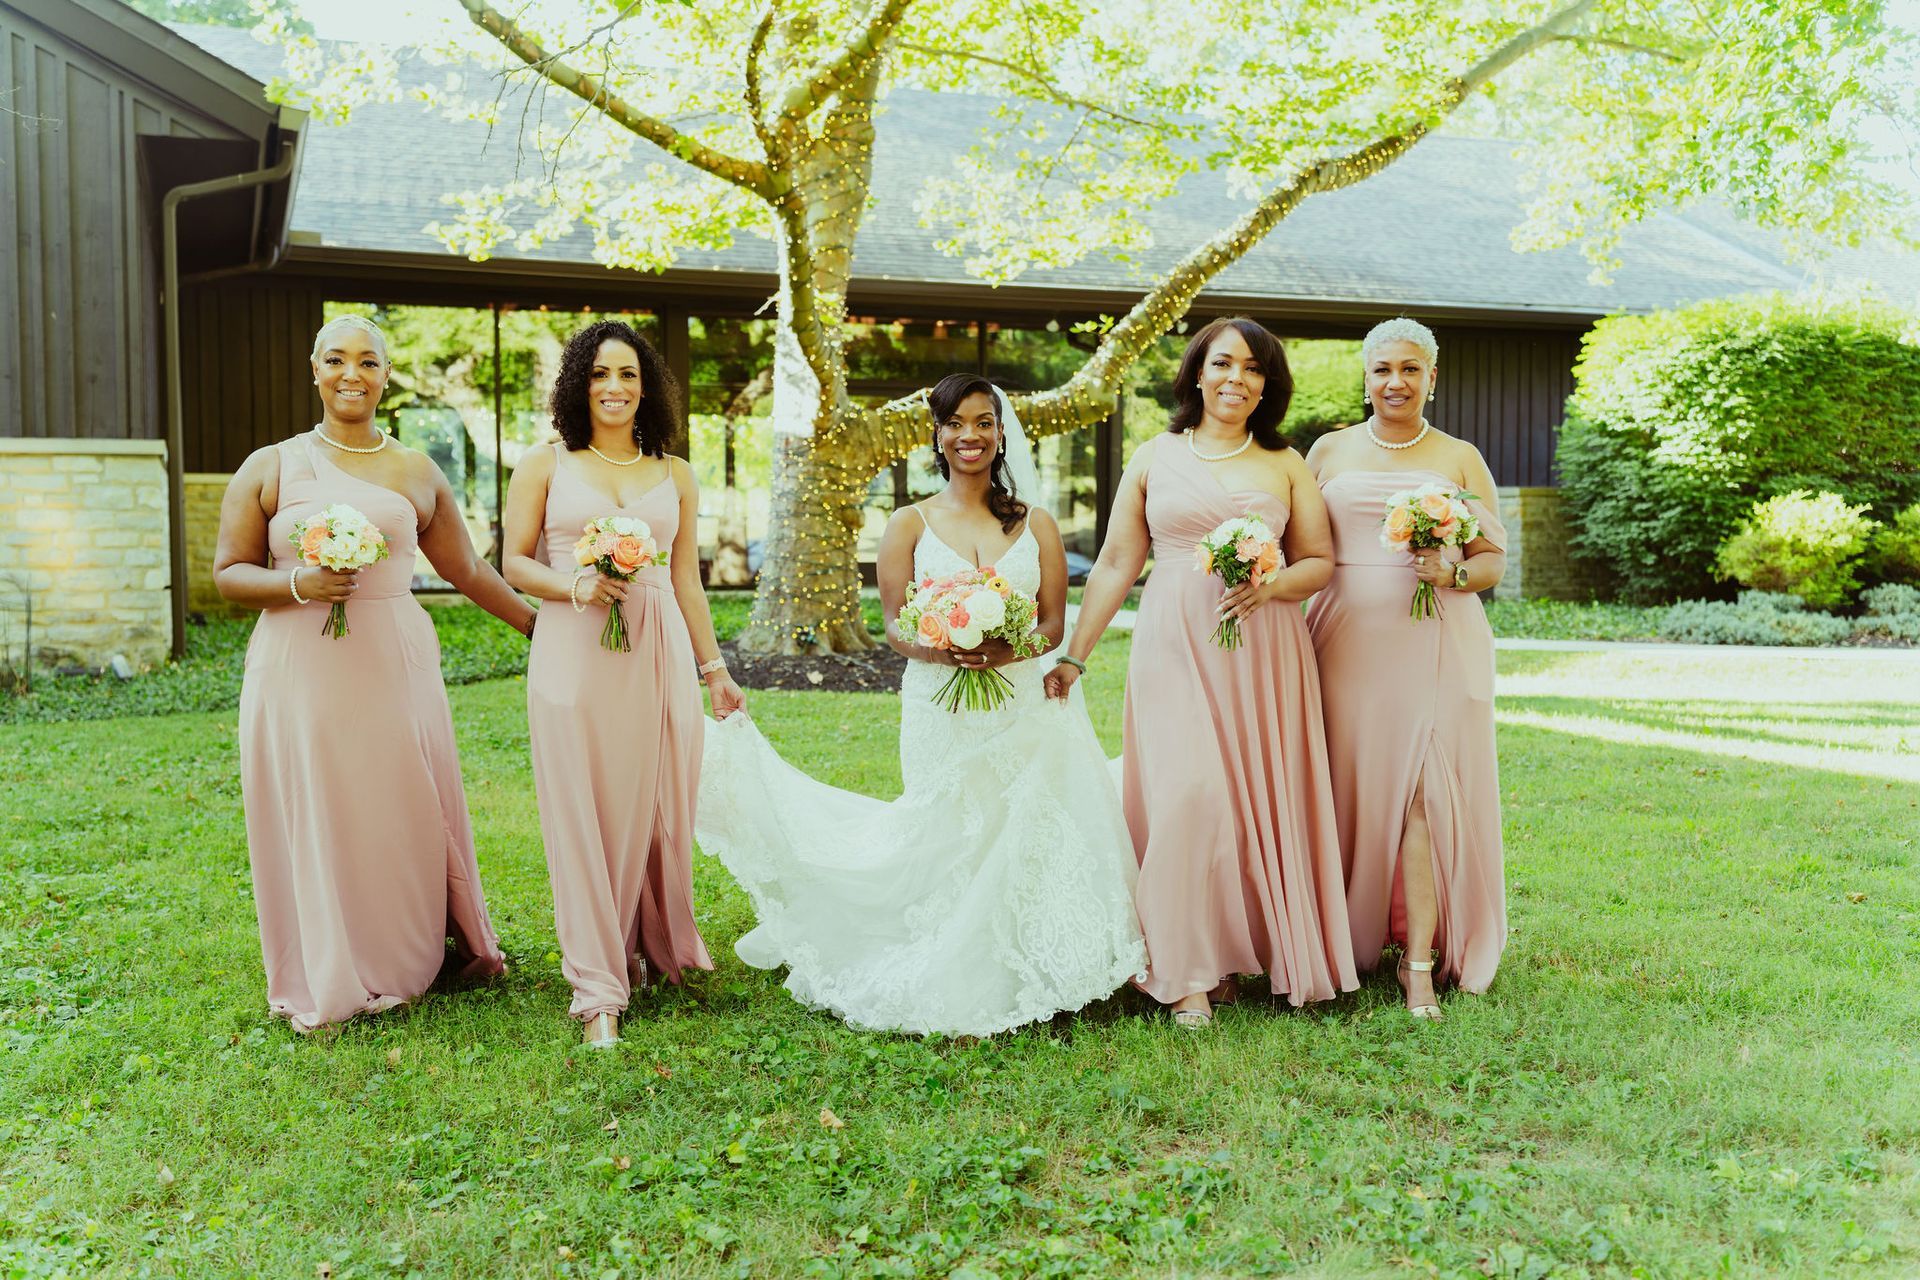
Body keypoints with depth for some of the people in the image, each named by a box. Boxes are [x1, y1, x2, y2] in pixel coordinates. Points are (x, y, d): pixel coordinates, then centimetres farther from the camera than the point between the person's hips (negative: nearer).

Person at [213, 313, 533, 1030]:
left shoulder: (417, 475, 9)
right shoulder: (270, 468, 6)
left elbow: (468, 572, 15)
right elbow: (229, 573, 4)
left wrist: (544, 626, 16)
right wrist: (299, 583, -14)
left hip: (394, 666, 1)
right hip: (300, 670, -1)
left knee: (406, 816, 5)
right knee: (312, 820, 4)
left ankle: (411, 961, 24)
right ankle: (326, 982, 20)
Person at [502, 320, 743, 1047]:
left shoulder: (675, 476, 12)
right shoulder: (546, 465, 6)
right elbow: (515, 563, 5)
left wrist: (715, 668, 15)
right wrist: (573, 586, -14)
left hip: (659, 655, 2)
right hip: (574, 654, -2)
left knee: (657, 809, 7)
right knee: (585, 814, 0)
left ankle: (652, 945, 29)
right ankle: (598, 986, 8)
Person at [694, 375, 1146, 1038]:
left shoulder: (1036, 526, 10)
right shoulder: (910, 525, 7)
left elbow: (1054, 624, 5)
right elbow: (895, 625, 1)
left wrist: (1003, 649, -16)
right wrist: (940, 649, -21)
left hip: (1023, 708, 2)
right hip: (941, 709, -1)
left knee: (1023, 837, -3)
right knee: (951, 843, -3)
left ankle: (1018, 979, 13)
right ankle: (958, 996, 8)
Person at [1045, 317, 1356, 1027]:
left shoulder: (1285, 464, 11)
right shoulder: (1154, 457, 9)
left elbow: (1320, 562, 10)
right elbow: (1115, 564, 9)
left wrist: (1272, 584, -11)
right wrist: (1072, 655, 6)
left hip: (1263, 652, 1)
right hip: (1173, 648, -1)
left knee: (1259, 798, 0)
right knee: (1188, 795, -10)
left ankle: (1242, 955, 14)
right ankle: (1189, 974, 0)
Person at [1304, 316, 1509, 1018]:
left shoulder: (1460, 459, 11)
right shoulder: (1330, 451, 13)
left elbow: (1495, 560, 10)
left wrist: (1454, 574, -12)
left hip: (1435, 645, -1)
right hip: (1348, 644, 1)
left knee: (1426, 794, -6)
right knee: (1352, 791, 1)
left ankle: (1420, 962, 0)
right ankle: (1348, 941, 15)